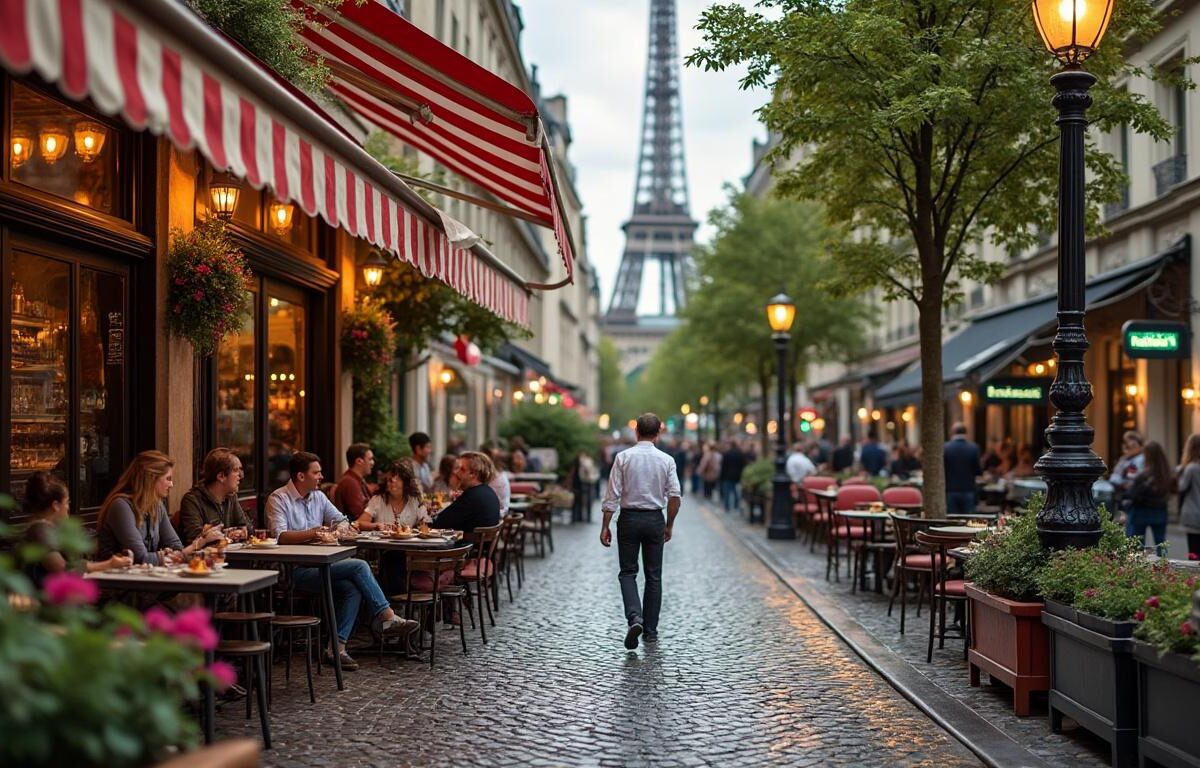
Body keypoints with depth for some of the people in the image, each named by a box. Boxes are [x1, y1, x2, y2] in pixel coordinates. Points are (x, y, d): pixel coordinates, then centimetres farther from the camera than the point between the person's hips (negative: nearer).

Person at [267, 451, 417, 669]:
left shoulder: (318, 496, 17)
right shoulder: (278, 499, -5)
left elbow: (341, 521, 21)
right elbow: (279, 536, -18)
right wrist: (312, 533, -30)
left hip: (318, 565, 7)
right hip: (295, 569, -7)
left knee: (352, 588, -22)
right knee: (359, 566, -20)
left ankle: (338, 647, -19)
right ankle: (386, 616, -12)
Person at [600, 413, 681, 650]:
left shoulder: (623, 457, -7)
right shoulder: (666, 460, -3)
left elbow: (612, 495, -9)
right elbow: (674, 496, -6)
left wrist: (605, 526, -3)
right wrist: (669, 525, 7)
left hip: (629, 519, -1)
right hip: (655, 519, 1)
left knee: (628, 572, 8)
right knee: (654, 576, 11)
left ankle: (635, 618, -15)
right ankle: (651, 630, 15)